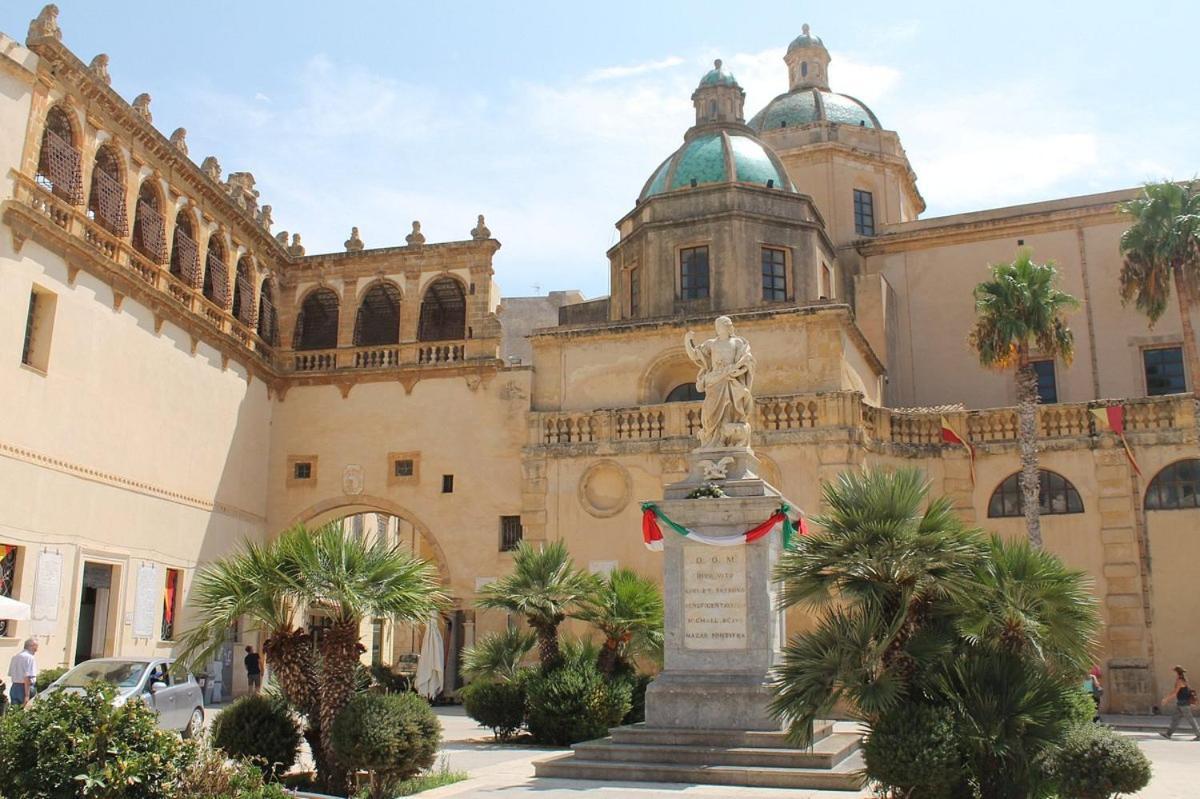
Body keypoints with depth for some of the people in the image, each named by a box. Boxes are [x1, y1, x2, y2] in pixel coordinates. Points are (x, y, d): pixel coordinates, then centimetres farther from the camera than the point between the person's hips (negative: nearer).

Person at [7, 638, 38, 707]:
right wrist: (27, 695, -22)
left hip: (14, 688, 8)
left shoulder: (15, 657, 12)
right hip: (24, 688, -8)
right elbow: (27, 677, -21)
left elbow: (10, 674, 15)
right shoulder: (30, 658, -14)